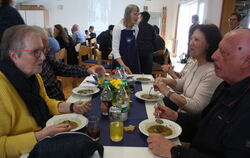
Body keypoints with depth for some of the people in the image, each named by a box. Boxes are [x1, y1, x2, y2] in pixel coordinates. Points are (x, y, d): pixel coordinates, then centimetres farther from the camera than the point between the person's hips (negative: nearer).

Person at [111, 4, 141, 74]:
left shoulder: (136, 28, 2)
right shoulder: (118, 28, -13)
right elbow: (115, 49, -17)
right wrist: (123, 65, -27)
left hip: (134, 62, 5)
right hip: (120, 61, -4)